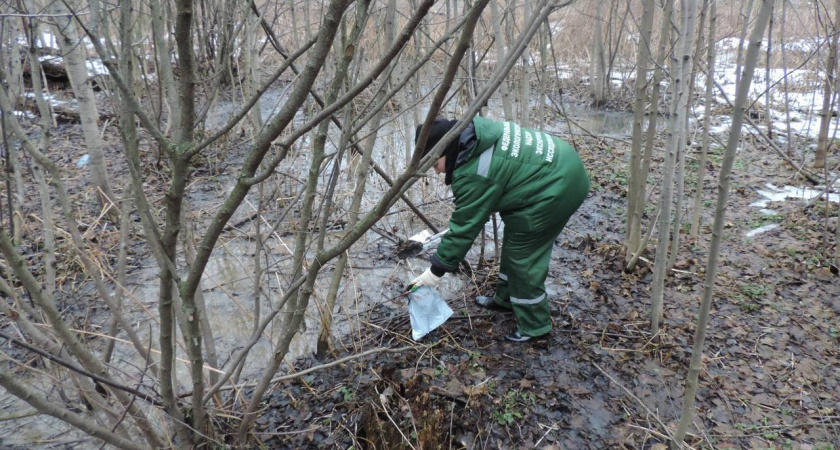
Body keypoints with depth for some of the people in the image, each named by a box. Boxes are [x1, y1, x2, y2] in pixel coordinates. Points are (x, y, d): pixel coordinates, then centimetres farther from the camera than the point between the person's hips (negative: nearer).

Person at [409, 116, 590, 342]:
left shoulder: (472, 174, -25)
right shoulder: (474, 133, 1)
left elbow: (464, 226, -19)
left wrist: (437, 269, -10)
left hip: (554, 189, -11)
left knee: (523, 255, -2)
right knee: (515, 242, 20)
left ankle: (534, 324, 13)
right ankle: (506, 298, 37)